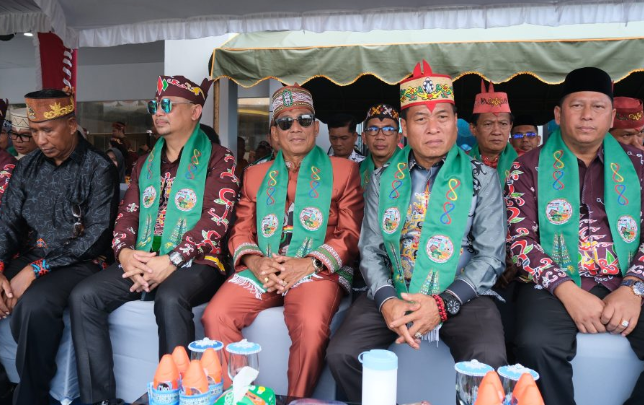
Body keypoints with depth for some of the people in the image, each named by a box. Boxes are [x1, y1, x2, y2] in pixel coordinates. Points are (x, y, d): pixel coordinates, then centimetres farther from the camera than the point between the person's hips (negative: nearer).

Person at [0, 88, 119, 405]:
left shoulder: (98, 170, -7)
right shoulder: (28, 166, 11)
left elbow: (96, 237, -14)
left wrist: (35, 270, -19)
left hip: (78, 262, -5)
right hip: (29, 257, 6)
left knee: (34, 305, -33)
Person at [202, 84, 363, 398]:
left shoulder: (343, 171, 10)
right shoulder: (255, 174, 21)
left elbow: (351, 234, 2)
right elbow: (241, 232, 14)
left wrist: (310, 263, -13)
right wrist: (254, 261, -8)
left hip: (317, 270, -3)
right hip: (261, 269, 3)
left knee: (310, 326, -32)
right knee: (215, 317, -21)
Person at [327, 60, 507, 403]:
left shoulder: (481, 178, 3)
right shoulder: (383, 179, 8)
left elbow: (491, 255, -2)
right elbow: (370, 250, 5)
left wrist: (443, 304, -15)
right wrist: (386, 300, -14)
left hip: (459, 295, -1)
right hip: (391, 292, 2)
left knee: (488, 359, -30)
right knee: (340, 354, -19)